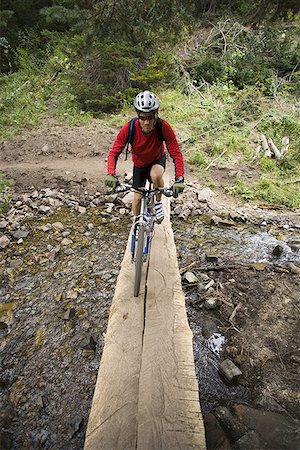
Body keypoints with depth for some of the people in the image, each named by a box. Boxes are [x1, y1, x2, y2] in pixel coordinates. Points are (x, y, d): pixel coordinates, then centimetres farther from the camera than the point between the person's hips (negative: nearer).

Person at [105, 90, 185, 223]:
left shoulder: (164, 127, -32)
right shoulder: (128, 128, -31)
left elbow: (176, 154, -31)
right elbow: (114, 152, -27)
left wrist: (179, 179, -44)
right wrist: (111, 174, -44)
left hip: (158, 159, -1)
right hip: (139, 164, 1)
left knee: (155, 175, -35)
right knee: (138, 197, 3)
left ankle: (158, 202, -4)